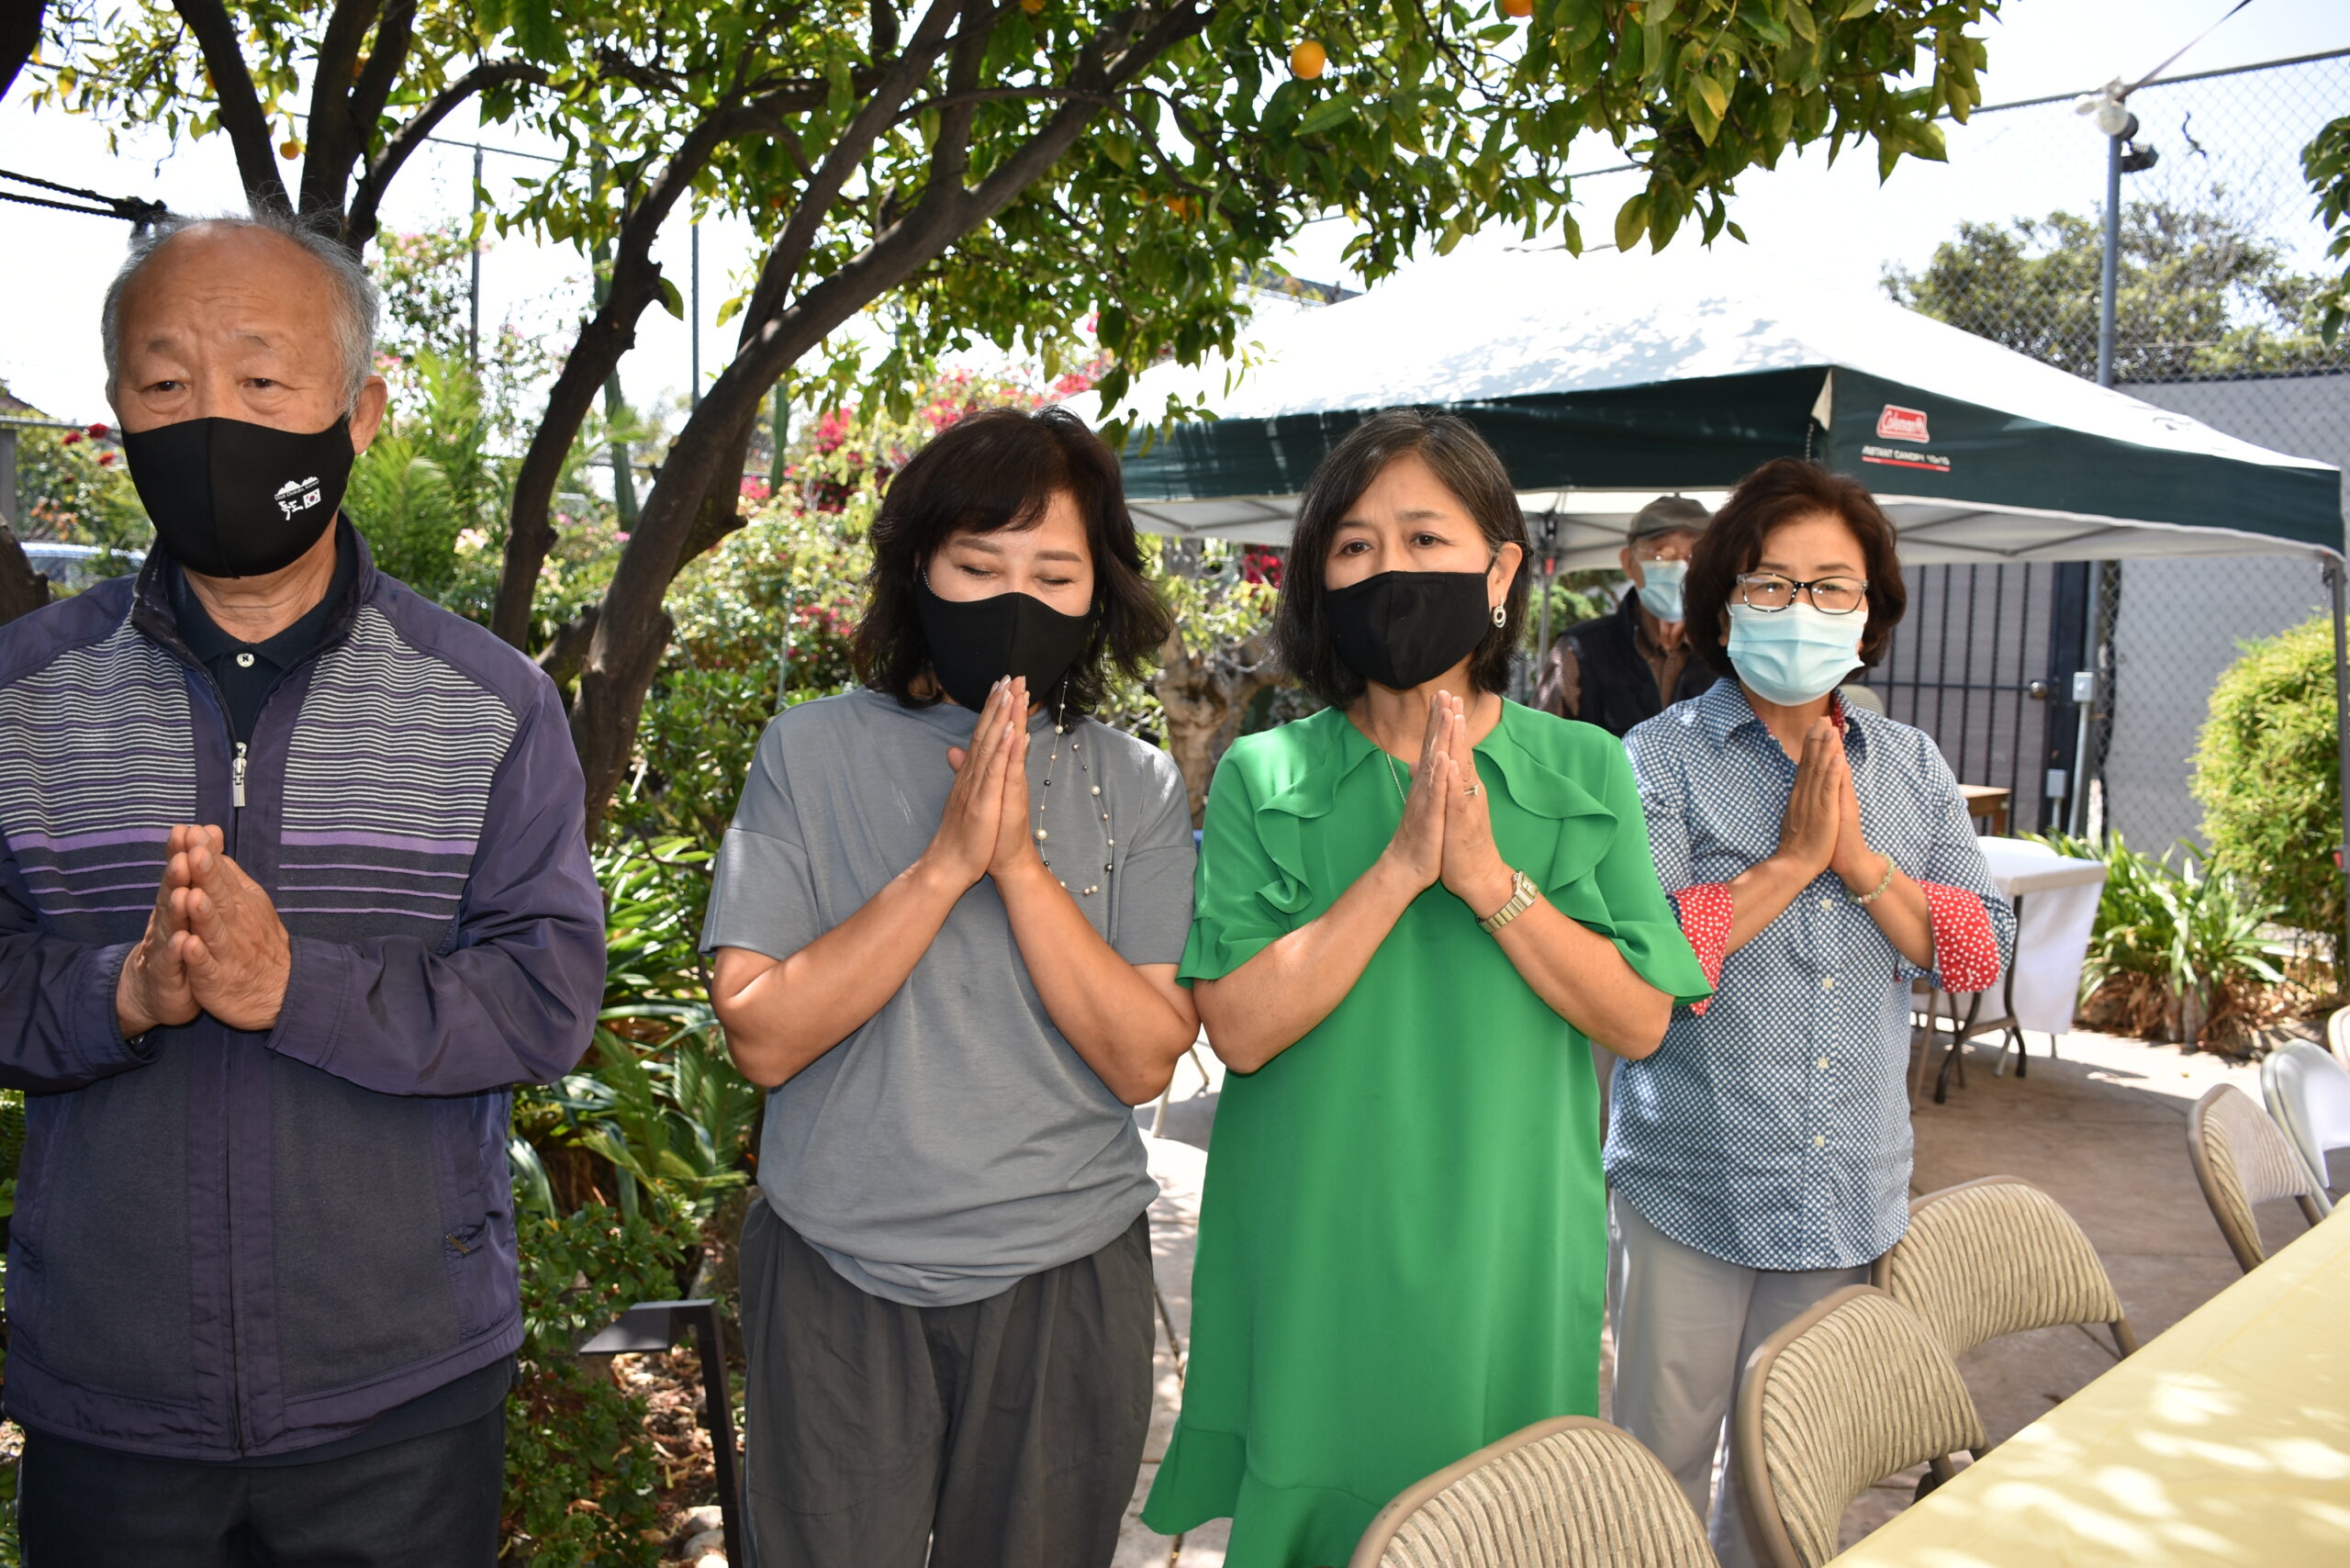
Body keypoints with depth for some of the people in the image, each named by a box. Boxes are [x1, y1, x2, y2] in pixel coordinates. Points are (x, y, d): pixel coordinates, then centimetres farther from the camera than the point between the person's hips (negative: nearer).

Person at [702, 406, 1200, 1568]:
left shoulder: (1138, 788, -1)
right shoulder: (813, 752, -5)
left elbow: (1144, 1062, -9)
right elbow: (761, 1038, -12)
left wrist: (1022, 862, -19)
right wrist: (945, 862, -20)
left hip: (1065, 1276, 2)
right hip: (838, 1270, -1)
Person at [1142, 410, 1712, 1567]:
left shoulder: (1584, 771, 0)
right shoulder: (1262, 778, -5)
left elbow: (1639, 1021, -6)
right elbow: (1240, 1025, -14)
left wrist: (1490, 876, -18)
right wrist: (1401, 864, -21)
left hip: (1505, 1252, 1)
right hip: (1312, 1256, -1)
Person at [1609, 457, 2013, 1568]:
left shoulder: (1913, 769, 7)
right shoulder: (1661, 759, -8)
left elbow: (1980, 953, 1)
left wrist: (1858, 858, -12)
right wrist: (1793, 860, -18)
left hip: (1851, 1191, 4)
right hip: (1690, 1190, -4)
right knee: (1661, 1463, 9)